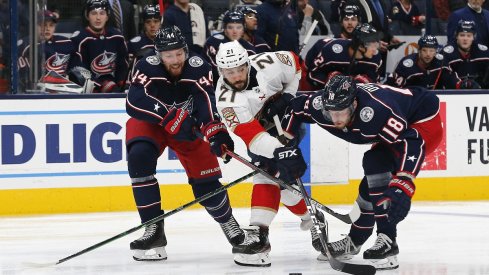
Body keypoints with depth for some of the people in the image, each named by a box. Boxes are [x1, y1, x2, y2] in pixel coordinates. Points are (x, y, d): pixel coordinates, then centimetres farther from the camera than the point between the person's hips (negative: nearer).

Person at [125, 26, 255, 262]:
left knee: (206, 182, -5)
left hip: (188, 126, 1)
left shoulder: (198, 67, -24)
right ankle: (153, 229, -24)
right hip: (150, 123, -1)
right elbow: (134, 102, -40)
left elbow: (206, 101, -36)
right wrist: (171, 117, -49)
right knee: (139, 156, -31)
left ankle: (228, 222, 29)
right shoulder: (147, 67, -27)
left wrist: (216, 131, -55)